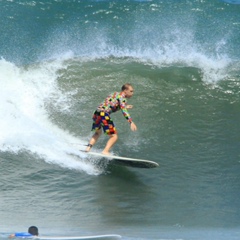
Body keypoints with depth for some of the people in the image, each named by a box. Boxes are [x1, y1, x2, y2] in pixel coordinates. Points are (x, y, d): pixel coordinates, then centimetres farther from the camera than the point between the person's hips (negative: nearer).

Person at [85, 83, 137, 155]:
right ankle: (105, 151, -19)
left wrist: (125, 107, 34)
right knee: (114, 136, -3)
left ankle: (88, 148, 24)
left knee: (98, 132, 32)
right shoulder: (122, 97, -1)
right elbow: (123, 110, -16)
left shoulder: (115, 94, 24)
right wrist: (131, 122, -24)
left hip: (96, 114, 9)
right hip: (104, 115, -9)